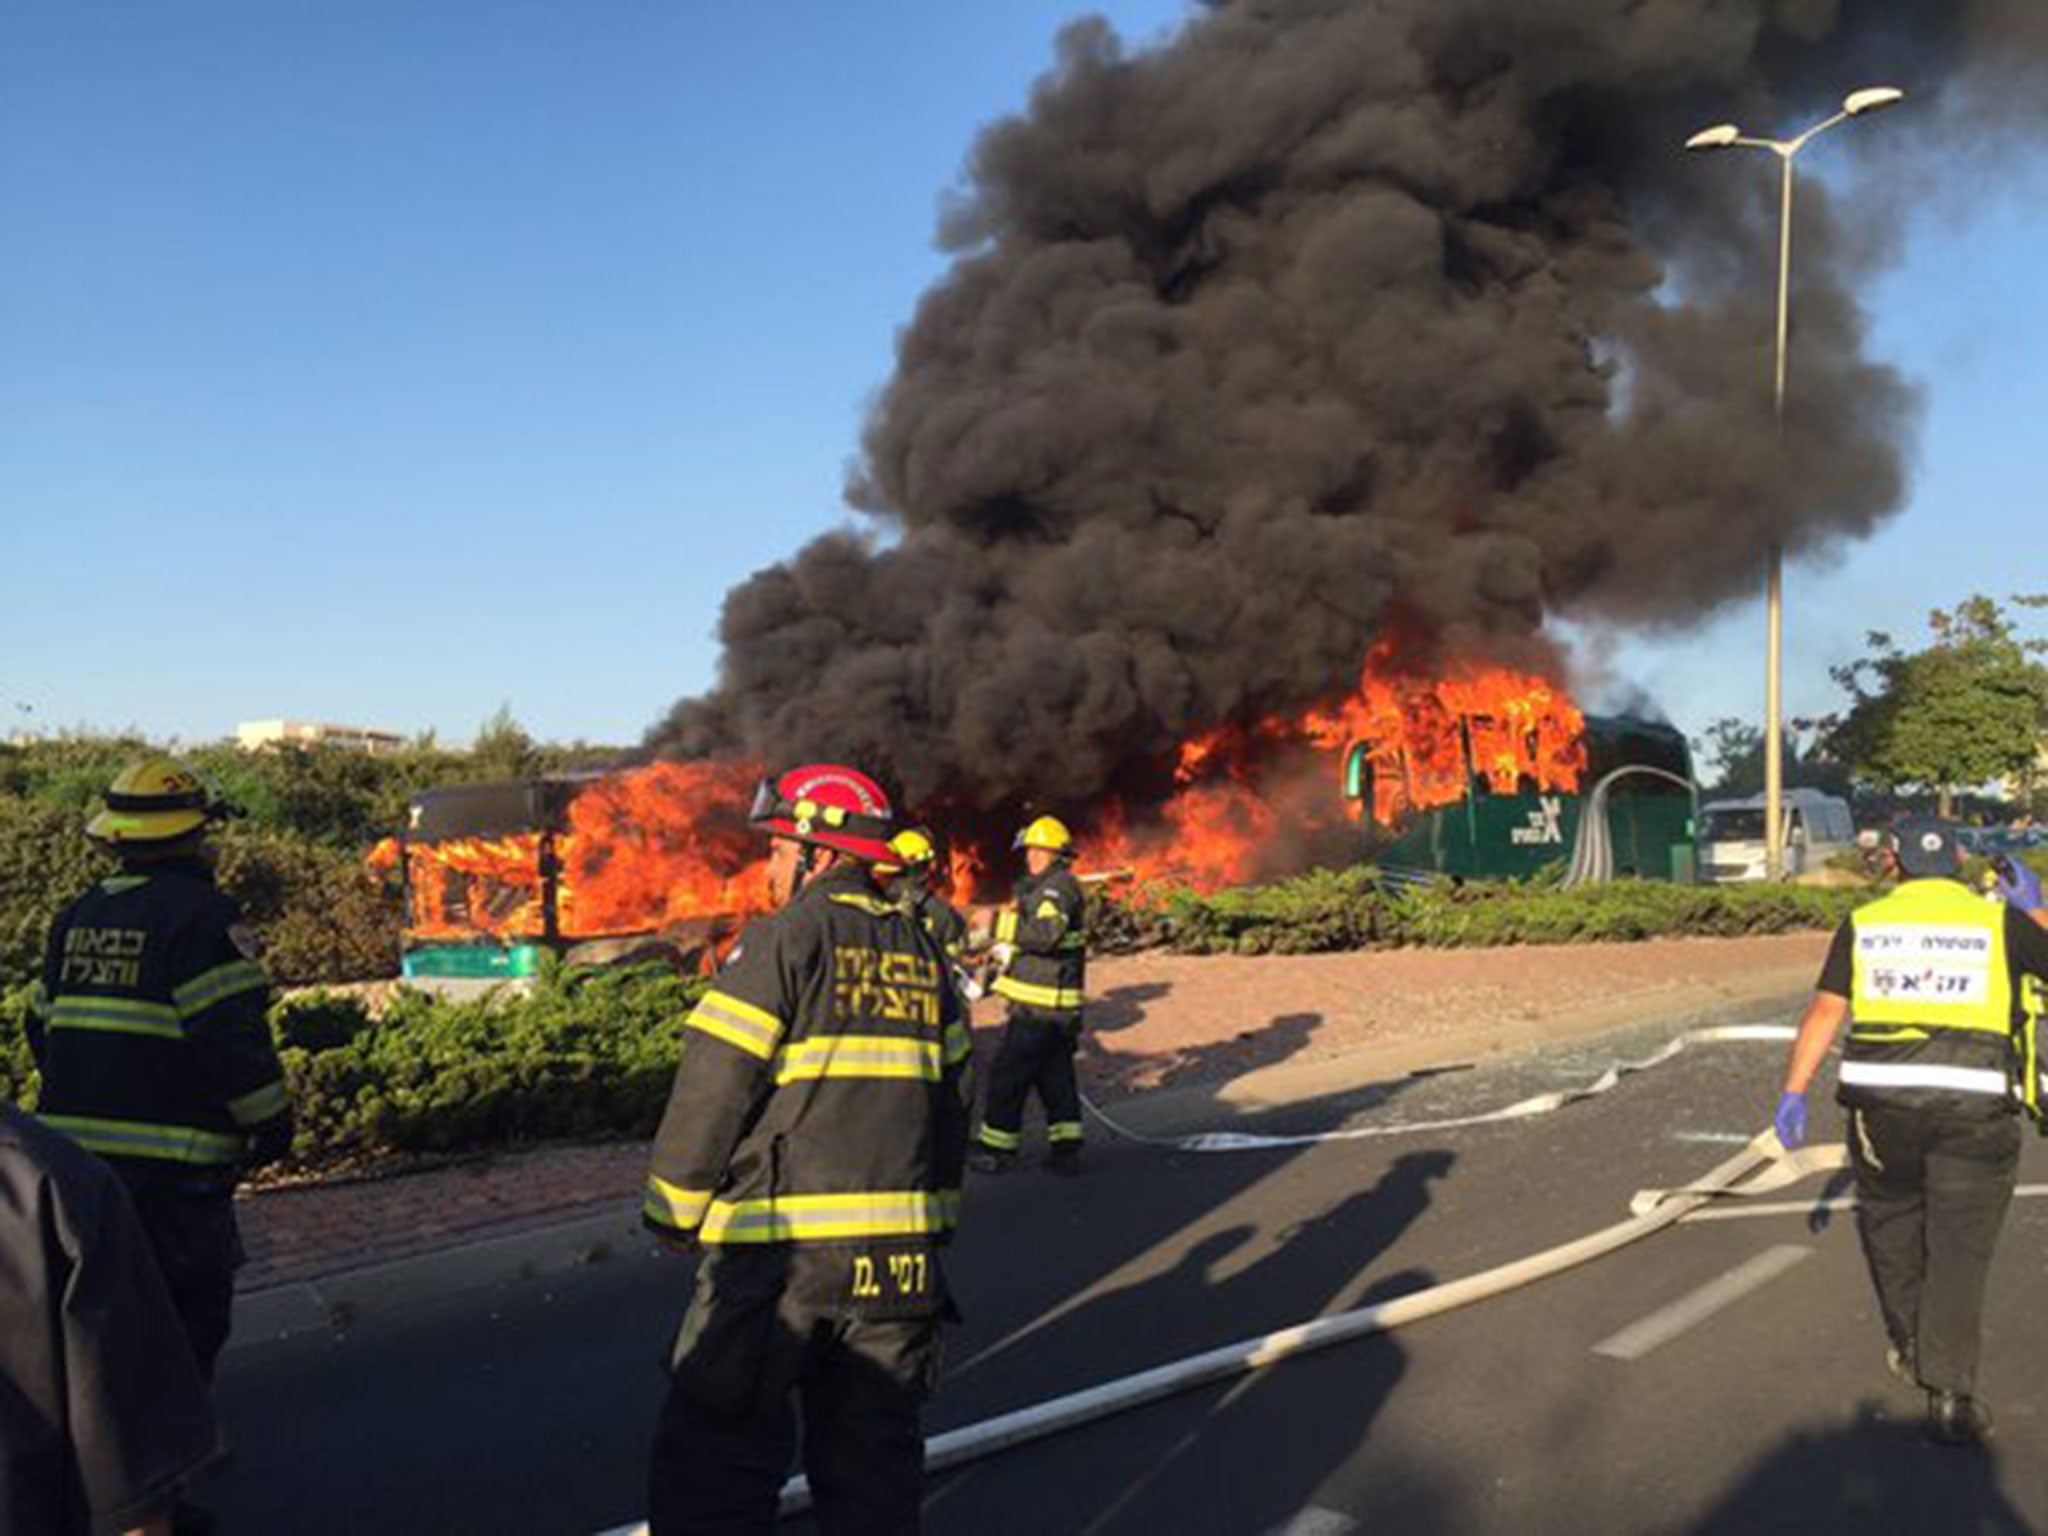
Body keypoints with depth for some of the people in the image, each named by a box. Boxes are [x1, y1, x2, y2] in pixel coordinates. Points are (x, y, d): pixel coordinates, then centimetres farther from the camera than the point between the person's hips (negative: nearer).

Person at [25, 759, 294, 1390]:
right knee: (190, 1306, 4)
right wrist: (271, 1120, -6)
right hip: (173, 1161, -8)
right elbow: (232, 1034, -18)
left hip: (74, 1147, 8)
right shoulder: (200, 914, -14)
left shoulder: (76, 917, 11)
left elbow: (41, 1028, 18)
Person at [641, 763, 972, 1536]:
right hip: (898, 1251, 6)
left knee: (715, 1455, 4)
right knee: (875, 1456, 16)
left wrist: (672, 1210, 2)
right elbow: (947, 1100, 16)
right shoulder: (920, 950, 11)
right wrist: (935, 1216, 25)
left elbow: (711, 1088, -10)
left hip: (780, 1245, -6)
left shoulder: (784, 939, -9)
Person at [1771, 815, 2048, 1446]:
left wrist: (1794, 1092, 5)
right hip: (1973, 1105, -1)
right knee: (1960, 1250, 4)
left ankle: (1908, 1348, 35)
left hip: (1880, 1097, 1)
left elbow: (1824, 1011, 2)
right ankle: (1950, 1395, 1)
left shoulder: (1863, 924, 6)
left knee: (1889, 1222, 22)